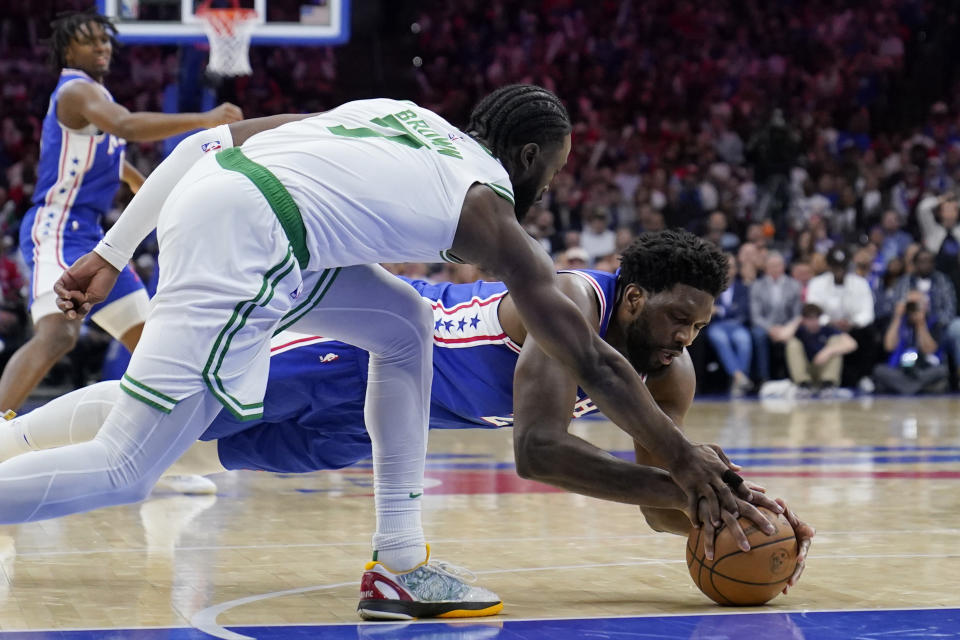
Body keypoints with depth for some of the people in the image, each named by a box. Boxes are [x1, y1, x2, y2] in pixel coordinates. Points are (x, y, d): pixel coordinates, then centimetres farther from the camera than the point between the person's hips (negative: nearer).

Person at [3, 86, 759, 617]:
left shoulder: (398, 115, 25)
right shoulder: (489, 211, 9)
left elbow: (210, 140, 20)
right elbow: (591, 361, 11)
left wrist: (112, 256, 21)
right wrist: (685, 459, 21)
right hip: (237, 254, -9)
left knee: (405, 327, 20)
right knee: (124, 471, -5)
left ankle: (400, 562, 18)